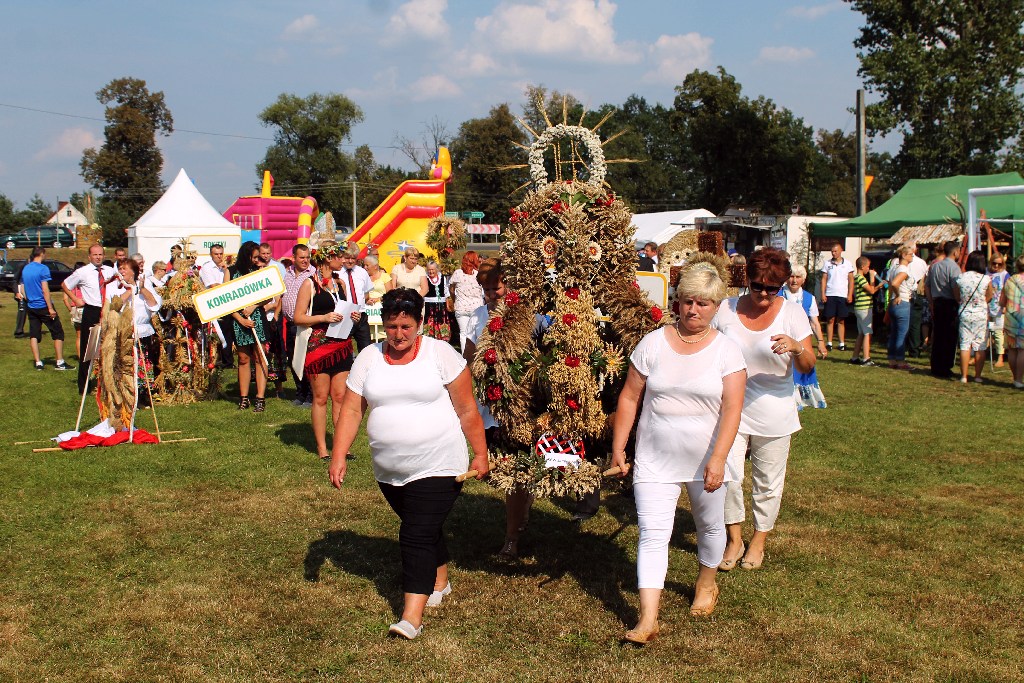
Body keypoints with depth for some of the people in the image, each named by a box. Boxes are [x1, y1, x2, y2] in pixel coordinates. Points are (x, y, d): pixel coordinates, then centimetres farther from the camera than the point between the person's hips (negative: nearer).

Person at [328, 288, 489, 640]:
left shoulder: (440, 353, -7)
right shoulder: (368, 358, 3)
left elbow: (467, 409, -4)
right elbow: (351, 411, 2)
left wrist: (480, 453, -4)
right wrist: (338, 456, -7)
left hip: (437, 466, -4)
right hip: (389, 471, 4)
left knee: (418, 535, -11)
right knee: (425, 529, 19)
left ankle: (412, 615, -9)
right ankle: (440, 579, 43)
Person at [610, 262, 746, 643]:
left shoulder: (726, 351, -6)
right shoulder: (653, 343, -2)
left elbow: (732, 409, -13)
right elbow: (629, 397, 2)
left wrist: (717, 460, -22)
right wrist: (618, 449, -1)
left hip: (705, 459, 0)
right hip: (655, 460, 0)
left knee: (709, 525, 18)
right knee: (652, 533, -7)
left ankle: (706, 584, 47)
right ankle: (647, 621, -9)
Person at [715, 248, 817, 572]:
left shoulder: (792, 312, -7)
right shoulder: (727, 309, -2)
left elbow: (807, 367, -13)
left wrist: (796, 348, -34)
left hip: (773, 415, -1)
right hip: (731, 409, 1)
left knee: (768, 482, 11)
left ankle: (758, 541, 31)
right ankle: (734, 539, 16)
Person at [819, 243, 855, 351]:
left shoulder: (847, 264, 5)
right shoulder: (827, 263, 6)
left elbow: (851, 280, 5)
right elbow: (824, 279, 6)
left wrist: (850, 295, -4)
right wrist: (823, 294, -4)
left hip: (842, 295, 0)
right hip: (830, 295, 0)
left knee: (841, 320, 4)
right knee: (830, 319, 0)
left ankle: (842, 343, 5)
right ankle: (829, 343, 3)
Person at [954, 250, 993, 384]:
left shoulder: (960, 278, -6)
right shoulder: (986, 279, -11)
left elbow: (956, 297, 5)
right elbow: (989, 298, 2)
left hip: (964, 314, 1)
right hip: (981, 315, -1)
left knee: (965, 345, 5)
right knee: (980, 346, 7)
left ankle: (964, 376, 5)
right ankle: (978, 376, 10)